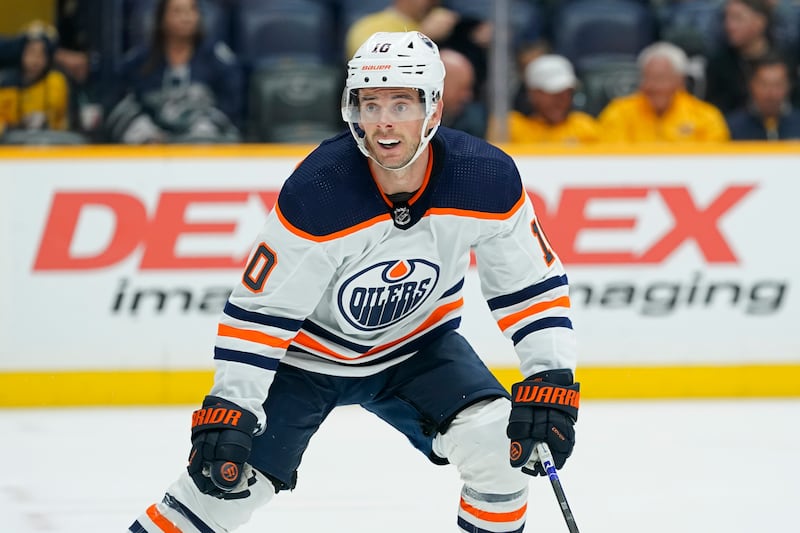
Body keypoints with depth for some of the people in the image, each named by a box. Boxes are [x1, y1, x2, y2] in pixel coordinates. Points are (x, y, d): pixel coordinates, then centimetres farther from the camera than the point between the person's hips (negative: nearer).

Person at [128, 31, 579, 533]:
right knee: (226, 482, -11)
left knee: (500, 445, -20)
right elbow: (258, 310, -24)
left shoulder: (487, 178, -22)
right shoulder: (318, 191, -30)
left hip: (417, 346, 3)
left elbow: (533, 284, -10)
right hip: (306, 354, -3)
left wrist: (552, 381, -20)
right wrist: (228, 411, -30)